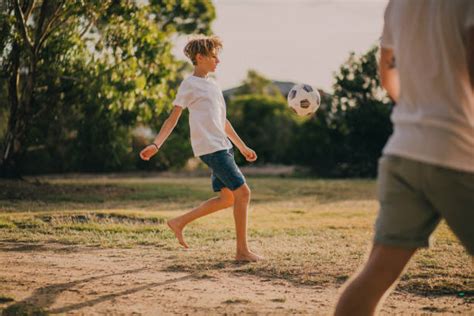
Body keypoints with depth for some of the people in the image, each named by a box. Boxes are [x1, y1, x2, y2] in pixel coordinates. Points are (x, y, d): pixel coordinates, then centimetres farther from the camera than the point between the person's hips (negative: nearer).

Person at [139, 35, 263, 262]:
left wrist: (242, 147, 29)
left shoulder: (212, 85, 20)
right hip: (211, 148, -9)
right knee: (242, 192, -10)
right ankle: (242, 250, -4)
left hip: (222, 147, 9)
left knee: (227, 198, 9)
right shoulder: (189, 85, -5)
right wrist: (155, 145, -18)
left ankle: (180, 222, 17)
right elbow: (173, 118, -8)